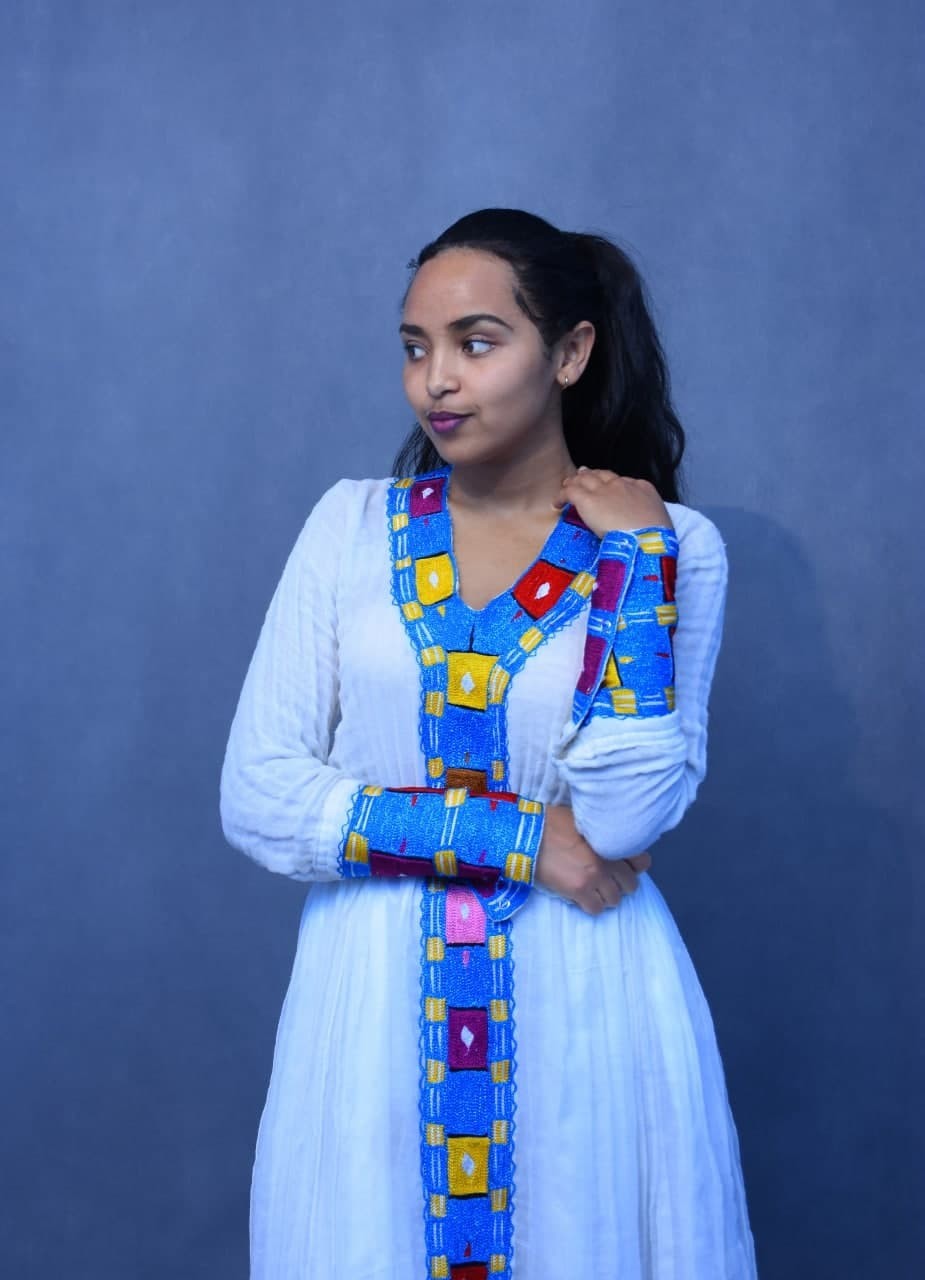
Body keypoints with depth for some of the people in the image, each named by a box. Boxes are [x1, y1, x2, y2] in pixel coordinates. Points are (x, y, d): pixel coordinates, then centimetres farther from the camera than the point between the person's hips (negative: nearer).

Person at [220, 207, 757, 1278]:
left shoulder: (675, 546, -2)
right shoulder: (354, 524, 3)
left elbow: (625, 815, -14)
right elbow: (256, 797, -6)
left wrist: (631, 560, -12)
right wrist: (522, 838, -11)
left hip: (584, 1003, -1)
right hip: (375, 994, 1)